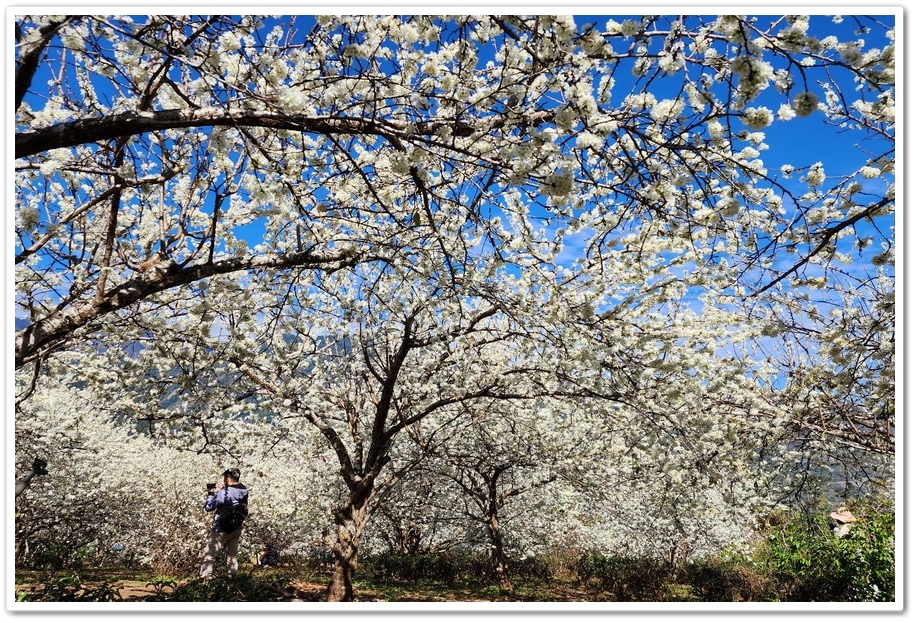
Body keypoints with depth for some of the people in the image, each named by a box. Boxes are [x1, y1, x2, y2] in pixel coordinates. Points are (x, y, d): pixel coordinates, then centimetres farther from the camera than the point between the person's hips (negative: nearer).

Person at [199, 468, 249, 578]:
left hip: (221, 530, -6)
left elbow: (208, 507, -16)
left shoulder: (224, 493, -23)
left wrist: (211, 494, -3)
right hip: (236, 529, 6)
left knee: (209, 554, -1)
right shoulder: (244, 491, -3)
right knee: (232, 554, 17)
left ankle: (205, 577, -5)